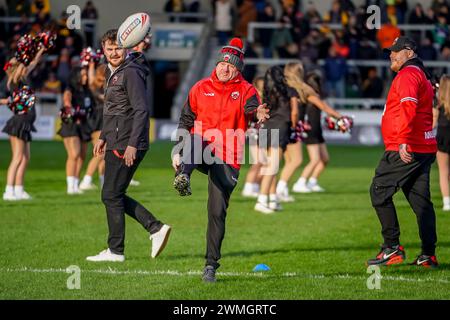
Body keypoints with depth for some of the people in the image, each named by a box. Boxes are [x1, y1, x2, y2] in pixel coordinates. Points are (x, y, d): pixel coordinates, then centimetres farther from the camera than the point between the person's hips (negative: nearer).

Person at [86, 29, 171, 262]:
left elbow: (141, 110, -21)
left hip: (126, 146, -10)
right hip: (115, 144, 10)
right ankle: (156, 228, 12)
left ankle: (115, 250, 4)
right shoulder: (111, 72, 16)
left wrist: (132, 144, -25)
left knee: (111, 195, -4)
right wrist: (103, 137, 27)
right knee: (114, 195, 12)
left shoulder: (131, 73, -14)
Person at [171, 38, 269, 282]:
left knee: (217, 211, -4)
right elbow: (185, 121, 15)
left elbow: (251, 109, -17)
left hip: (227, 160, -1)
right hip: (199, 153, 1)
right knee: (193, 138, -35)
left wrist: (257, 115, -42)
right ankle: (183, 177, -63)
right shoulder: (201, 88, 12)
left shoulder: (245, 91, 6)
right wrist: (177, 152, 6)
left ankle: (211, 264, 6)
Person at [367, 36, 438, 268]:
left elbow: (409, 109, -24)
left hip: (406, 150, -10)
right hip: (424, 148, 10)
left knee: (379, 191, -4)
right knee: (420, 199, 8)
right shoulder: (422, 75, 23)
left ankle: (392, 248, -7)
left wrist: (403, 141, -32)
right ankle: (428, 255, 5)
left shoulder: (407, 75, -9)